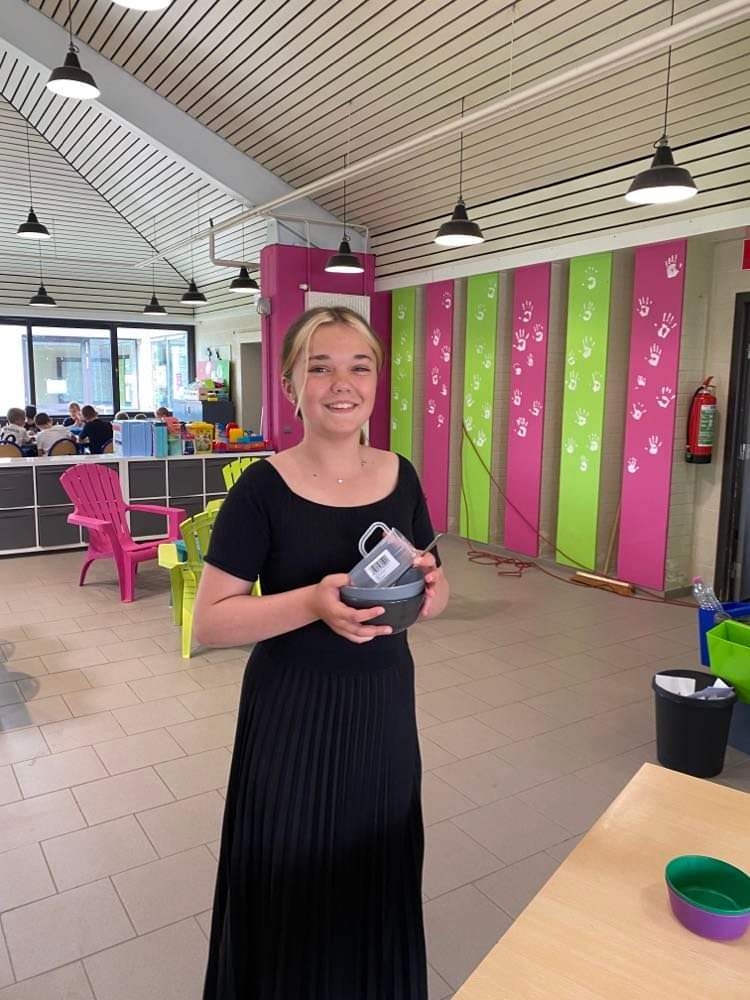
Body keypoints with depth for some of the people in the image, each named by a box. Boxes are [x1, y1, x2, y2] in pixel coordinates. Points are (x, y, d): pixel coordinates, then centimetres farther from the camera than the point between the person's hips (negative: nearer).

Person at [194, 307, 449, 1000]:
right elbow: (209, 621, -14)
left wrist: (430, 589, -15)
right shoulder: (263, 488, -14)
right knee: (294, 882, 11)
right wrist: (313, 602, -28)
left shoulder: (401, 476, -1)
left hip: (384, 704, 4)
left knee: (378, 872, 19)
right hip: (292, 713, -3)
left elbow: (435, 593, 9)